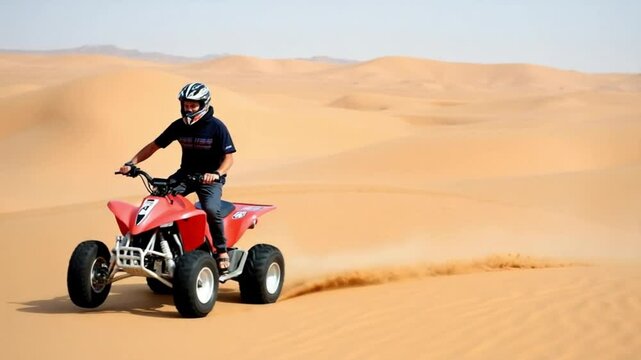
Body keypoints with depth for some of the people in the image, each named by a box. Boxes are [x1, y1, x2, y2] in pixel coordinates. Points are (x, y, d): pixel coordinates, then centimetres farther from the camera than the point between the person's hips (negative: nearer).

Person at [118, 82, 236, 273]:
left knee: (211, 209, -32)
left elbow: (228, 156, -12)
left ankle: (222, 251, -14)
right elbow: (155, 145, 7)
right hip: (185, 173, 5)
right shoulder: (179, 126, 1)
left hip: (210, 177, -5)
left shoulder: (217, 127, -11)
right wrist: (132, 162, -5)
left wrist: (216, 174, -32)